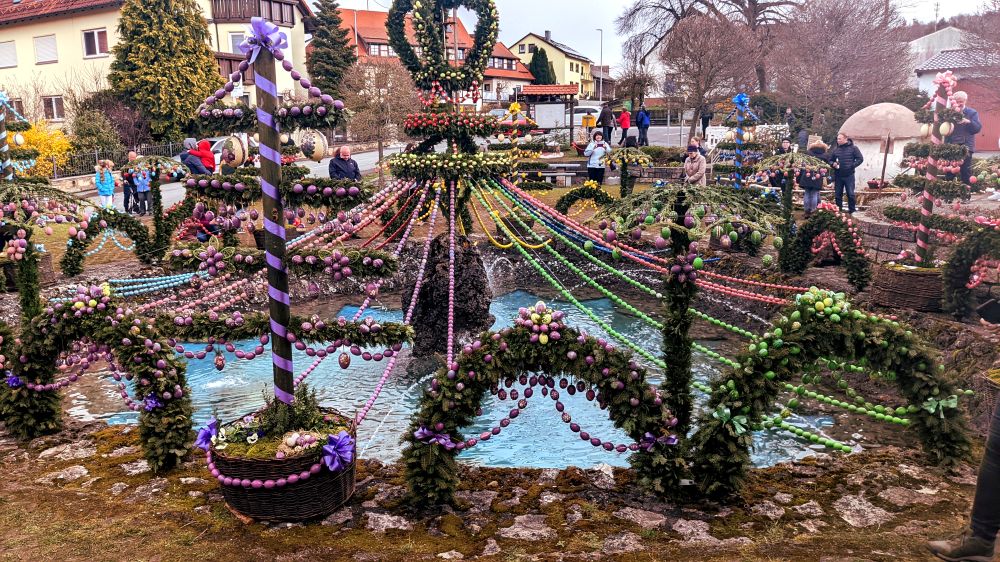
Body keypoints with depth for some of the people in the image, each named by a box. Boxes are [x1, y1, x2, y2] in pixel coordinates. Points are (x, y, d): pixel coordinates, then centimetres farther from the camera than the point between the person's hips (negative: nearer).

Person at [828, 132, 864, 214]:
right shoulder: (835, 149, 8)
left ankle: (852, 210, 8)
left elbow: (860, 159, -1)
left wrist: (852, 166, -12)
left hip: (849, 175, -3)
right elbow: (829, 159, 14)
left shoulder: (853, 148, -1)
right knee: (837, 194, 7)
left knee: (850, 194, -3)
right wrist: (833, 164, -7)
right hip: (838, 176, 3)